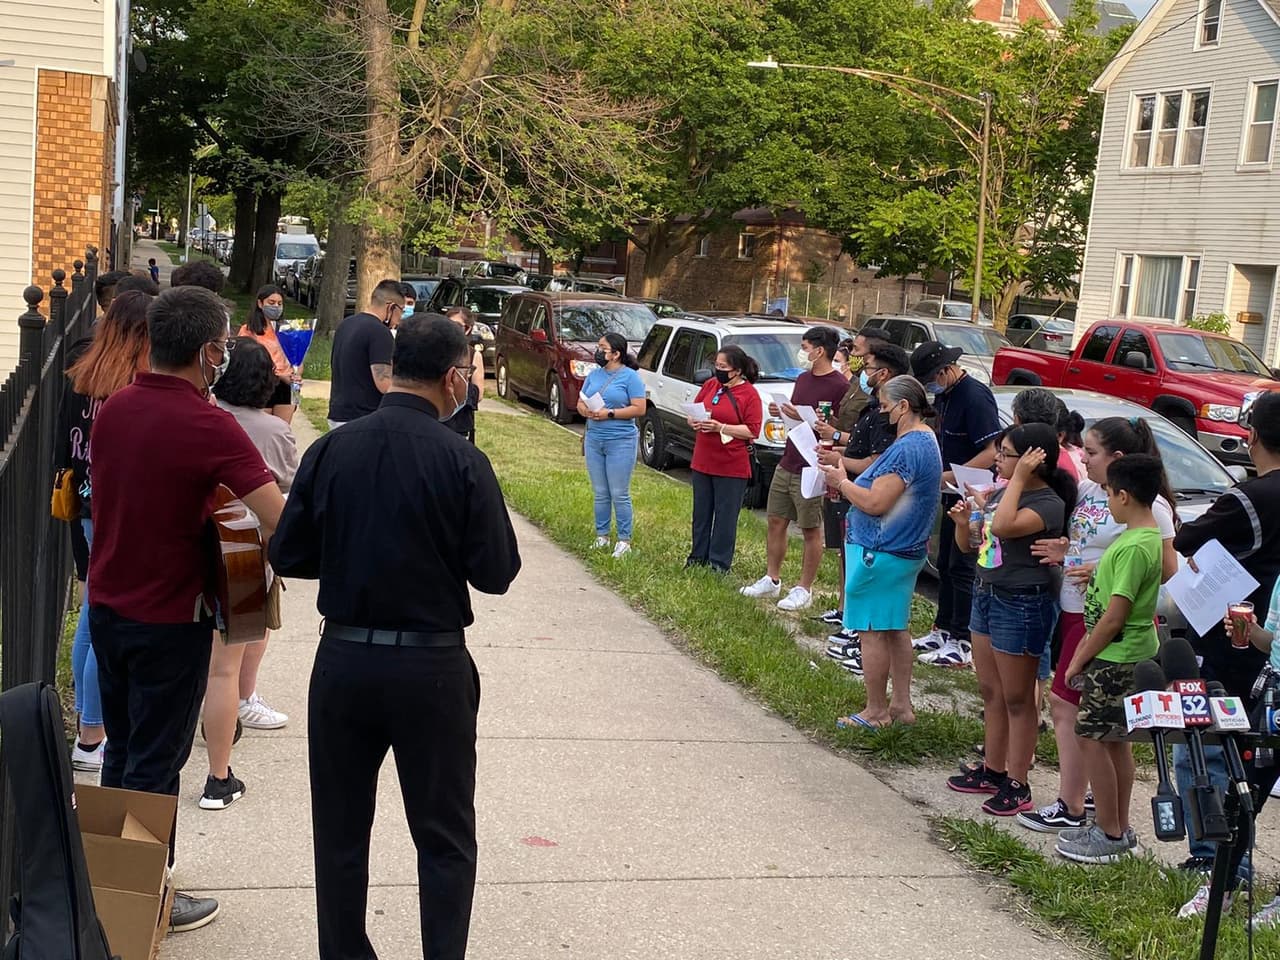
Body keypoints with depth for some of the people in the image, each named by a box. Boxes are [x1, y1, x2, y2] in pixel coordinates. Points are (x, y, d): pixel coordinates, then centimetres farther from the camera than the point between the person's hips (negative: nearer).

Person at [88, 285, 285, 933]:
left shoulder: (113, 409, 0)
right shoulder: (208, 426, -22)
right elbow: (282, 522, -28)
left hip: (107, 606, 7)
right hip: (170, 619, -7)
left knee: (121, 750, 21)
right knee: (156, 764, 6)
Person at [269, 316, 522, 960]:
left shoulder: (330, 450, -4)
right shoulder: (463, 462, -13)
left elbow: (287, 556, 0)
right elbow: (497, 573, -9)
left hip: (343, 661, 3)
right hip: (432, 666, -3)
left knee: (341, 834, 17)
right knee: (445, 841, 11)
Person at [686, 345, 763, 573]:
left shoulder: (749, 394, -10)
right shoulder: (710, 385, 7)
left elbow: (752, 431, -15)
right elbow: (692, 412, 15)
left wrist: (720, 427, -21)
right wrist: (694, 422, -8)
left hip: (732, 467, -6)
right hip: (702, 462, 6)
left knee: (726, 516, 3)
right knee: (701, 513, 15)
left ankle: (719, 562, 12)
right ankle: (698, 556, 27)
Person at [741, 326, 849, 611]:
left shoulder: (839, 386, -15)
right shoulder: (802, 380, 13)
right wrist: (781, 412, 1)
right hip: (786, 465, 8)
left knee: (811, 531, 3)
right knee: (776, 522, 14)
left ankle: (804, 589, 12)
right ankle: (772, 579, 26)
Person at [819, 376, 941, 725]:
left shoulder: (907, 448, -22)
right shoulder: (927, 440, 12)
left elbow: (875, 503, -26)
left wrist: (842, 482, -10)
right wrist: (847, 484, 8)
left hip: (880, 552, -11)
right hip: (907, 549, 11)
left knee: (872, 631, 0)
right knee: (895, 628, 17)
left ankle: (876, 712, 8)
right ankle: (901, 705, 24)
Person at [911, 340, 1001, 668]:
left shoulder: (975, 397, -19)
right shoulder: (943, 396, 10)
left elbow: (993, 452, -25)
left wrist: (949, 476, -25)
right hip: (953, 495, 10)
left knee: (962, 569, -5)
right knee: (945, 565, 16)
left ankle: (963, 644, 1)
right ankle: (943, 630, 27)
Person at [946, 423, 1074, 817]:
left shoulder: (1049, 503, -17)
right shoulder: (999, 493, 8)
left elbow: (1003, 526, -35)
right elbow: (968, 545, 15)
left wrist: (1019, 477, -26)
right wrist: (962, 521, -6)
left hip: (1022, 604, -9)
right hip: (986, 594, 9)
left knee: (1017, 699, 1)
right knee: (990, 692, 17)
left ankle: (1017, 785, 11)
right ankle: (992, 769, 30)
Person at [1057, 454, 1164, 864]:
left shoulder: (1134, 547, -22)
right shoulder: (1149, 535, 9)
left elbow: (1114, 617, -22)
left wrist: (1080, 658, -13)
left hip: (1116, 657, -10)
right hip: (1127, 652, 10)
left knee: (1092, 738, -3)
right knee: (1115, 739, 15)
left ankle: (1109, 834, 4)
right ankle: (1119, 827, 24)